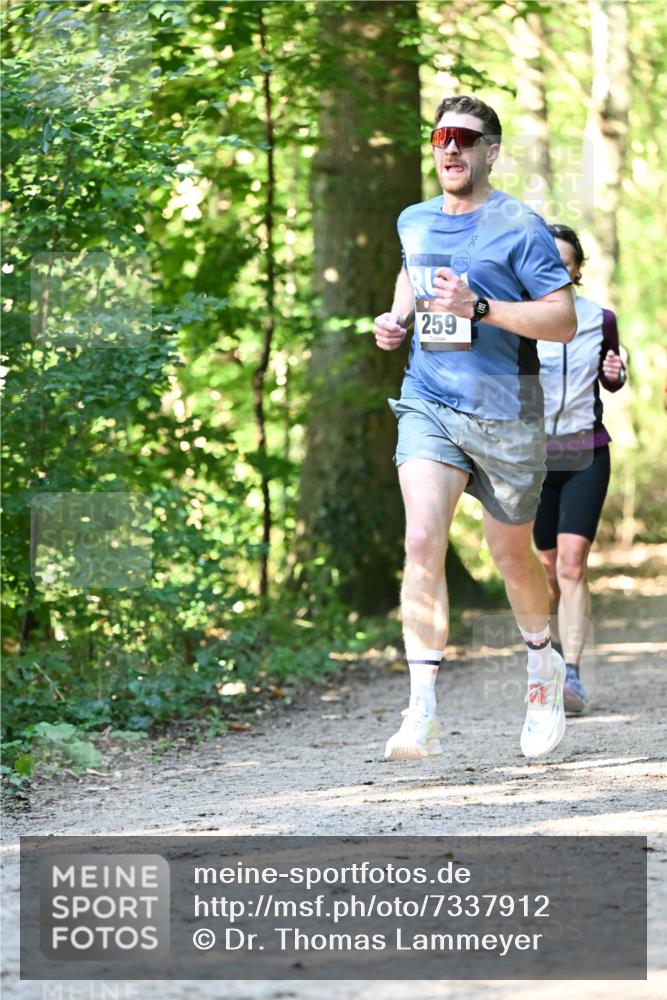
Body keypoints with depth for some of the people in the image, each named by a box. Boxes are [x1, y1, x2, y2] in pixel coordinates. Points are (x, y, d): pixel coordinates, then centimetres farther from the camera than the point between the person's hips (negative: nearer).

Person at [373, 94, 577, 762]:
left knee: (511, 555, 10)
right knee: (421, 541, -18)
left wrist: (478, 306, -23)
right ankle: (422, 714, -22)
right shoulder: (413, 223, 10)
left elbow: (564, 322, -13)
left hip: (504, 412, -3)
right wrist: (397, 318, 13)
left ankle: (543, 666, 42)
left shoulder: (520, 227, -8)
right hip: (427, 405, 3)